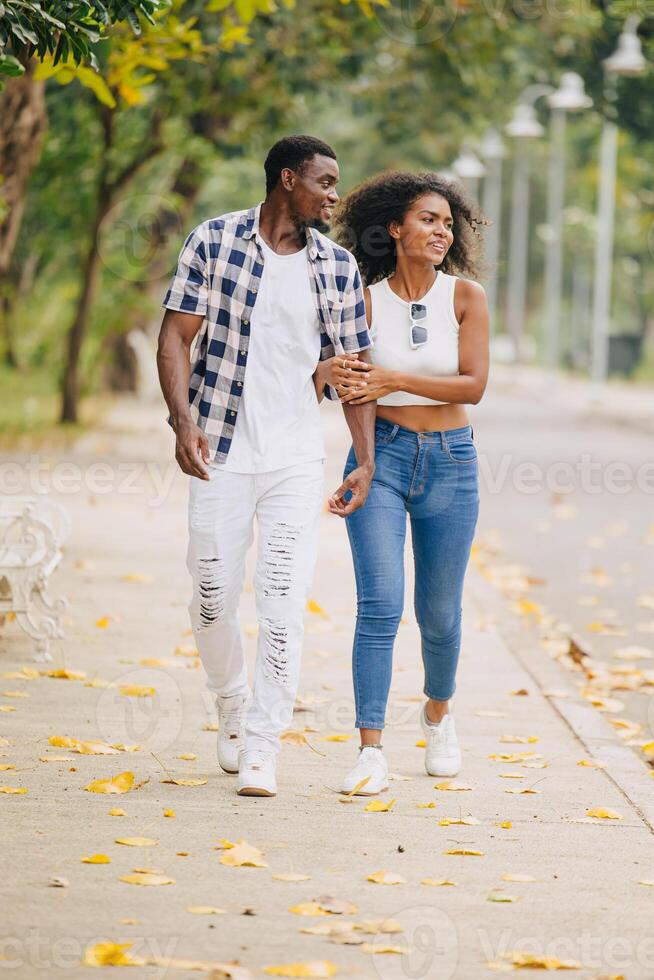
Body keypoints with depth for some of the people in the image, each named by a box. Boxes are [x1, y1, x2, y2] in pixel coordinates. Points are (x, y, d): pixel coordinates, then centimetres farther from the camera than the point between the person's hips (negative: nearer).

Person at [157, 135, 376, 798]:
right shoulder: (214, 241, -2)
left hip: (296, 458, 1)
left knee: (283, 605, -8)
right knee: (213, 599, 3)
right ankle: (232, 709, 31)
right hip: (221, 452, -1)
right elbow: (176, 335, -4)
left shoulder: (338, 268, 5)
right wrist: (183, 422, -17)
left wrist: (366, 462, 1)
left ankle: (260, 754, -4)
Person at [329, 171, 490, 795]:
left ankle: (437, 713, 41)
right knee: (381, 605, -15)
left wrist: (394, 380, -20)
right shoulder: (366, 300, -2)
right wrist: (341, 380, -20)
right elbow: (343, 378, 4)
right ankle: (371, 751, -15)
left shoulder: (465, 296, -2)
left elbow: (473, 385, -10)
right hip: (381, 457, -1)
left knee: (439, 614, 11)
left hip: (450, 464, 1)